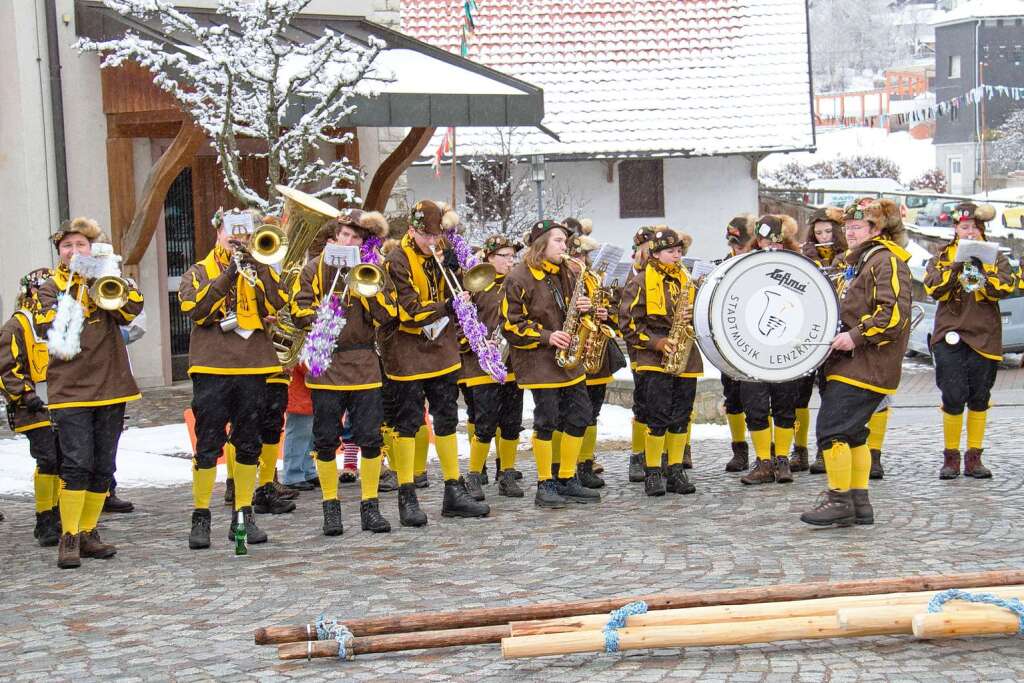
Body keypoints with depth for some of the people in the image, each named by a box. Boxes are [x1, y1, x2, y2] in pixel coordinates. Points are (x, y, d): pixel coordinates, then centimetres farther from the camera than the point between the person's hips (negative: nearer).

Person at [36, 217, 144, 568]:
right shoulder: (51, 287, 6)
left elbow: (131, 309, -9)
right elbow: (49, 328, -11)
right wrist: (72, 299, -20)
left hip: (110, 386, 3)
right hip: (70, 390, -3)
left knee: (103, 467, 7)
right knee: (77, 463, -13)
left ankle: (88, 532, 18)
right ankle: (69, 538, -6)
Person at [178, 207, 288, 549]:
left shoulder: (260, 269, 14)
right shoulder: (199, 272, 8)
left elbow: (276, 305, -3)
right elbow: (196, 310, -11)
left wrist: (259, 268, -12)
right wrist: (228, 274, -15)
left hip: (253, 367, 3)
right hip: (212, 367, -2)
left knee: (249, 444, 6)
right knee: (208, 444, -2)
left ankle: (244, 516, 14)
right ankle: (200, 518, 6)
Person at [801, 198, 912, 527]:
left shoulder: (887, 261, -10)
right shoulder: (857, 262, 21)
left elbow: (894, 312, -22)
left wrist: (856, 336, -23)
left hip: (865, 365, -10)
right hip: (850, 362, 10)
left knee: (832, 429, -13)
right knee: (853, 433, 12)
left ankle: (839, 500, -7)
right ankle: (859, 502, 17)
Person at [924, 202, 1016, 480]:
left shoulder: (995, 257, 10)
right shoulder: (942, 256, 9)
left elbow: (1005, 288, -6)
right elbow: (933, 288, -8)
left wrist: (981, 267, -19)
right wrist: (957, 265, -19)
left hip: (984, 336, 1)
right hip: (950, 335, -1)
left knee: (979, 399, 5)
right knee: (953, 397, -8)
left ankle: (974, 457, 13)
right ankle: (950, 457, 3)